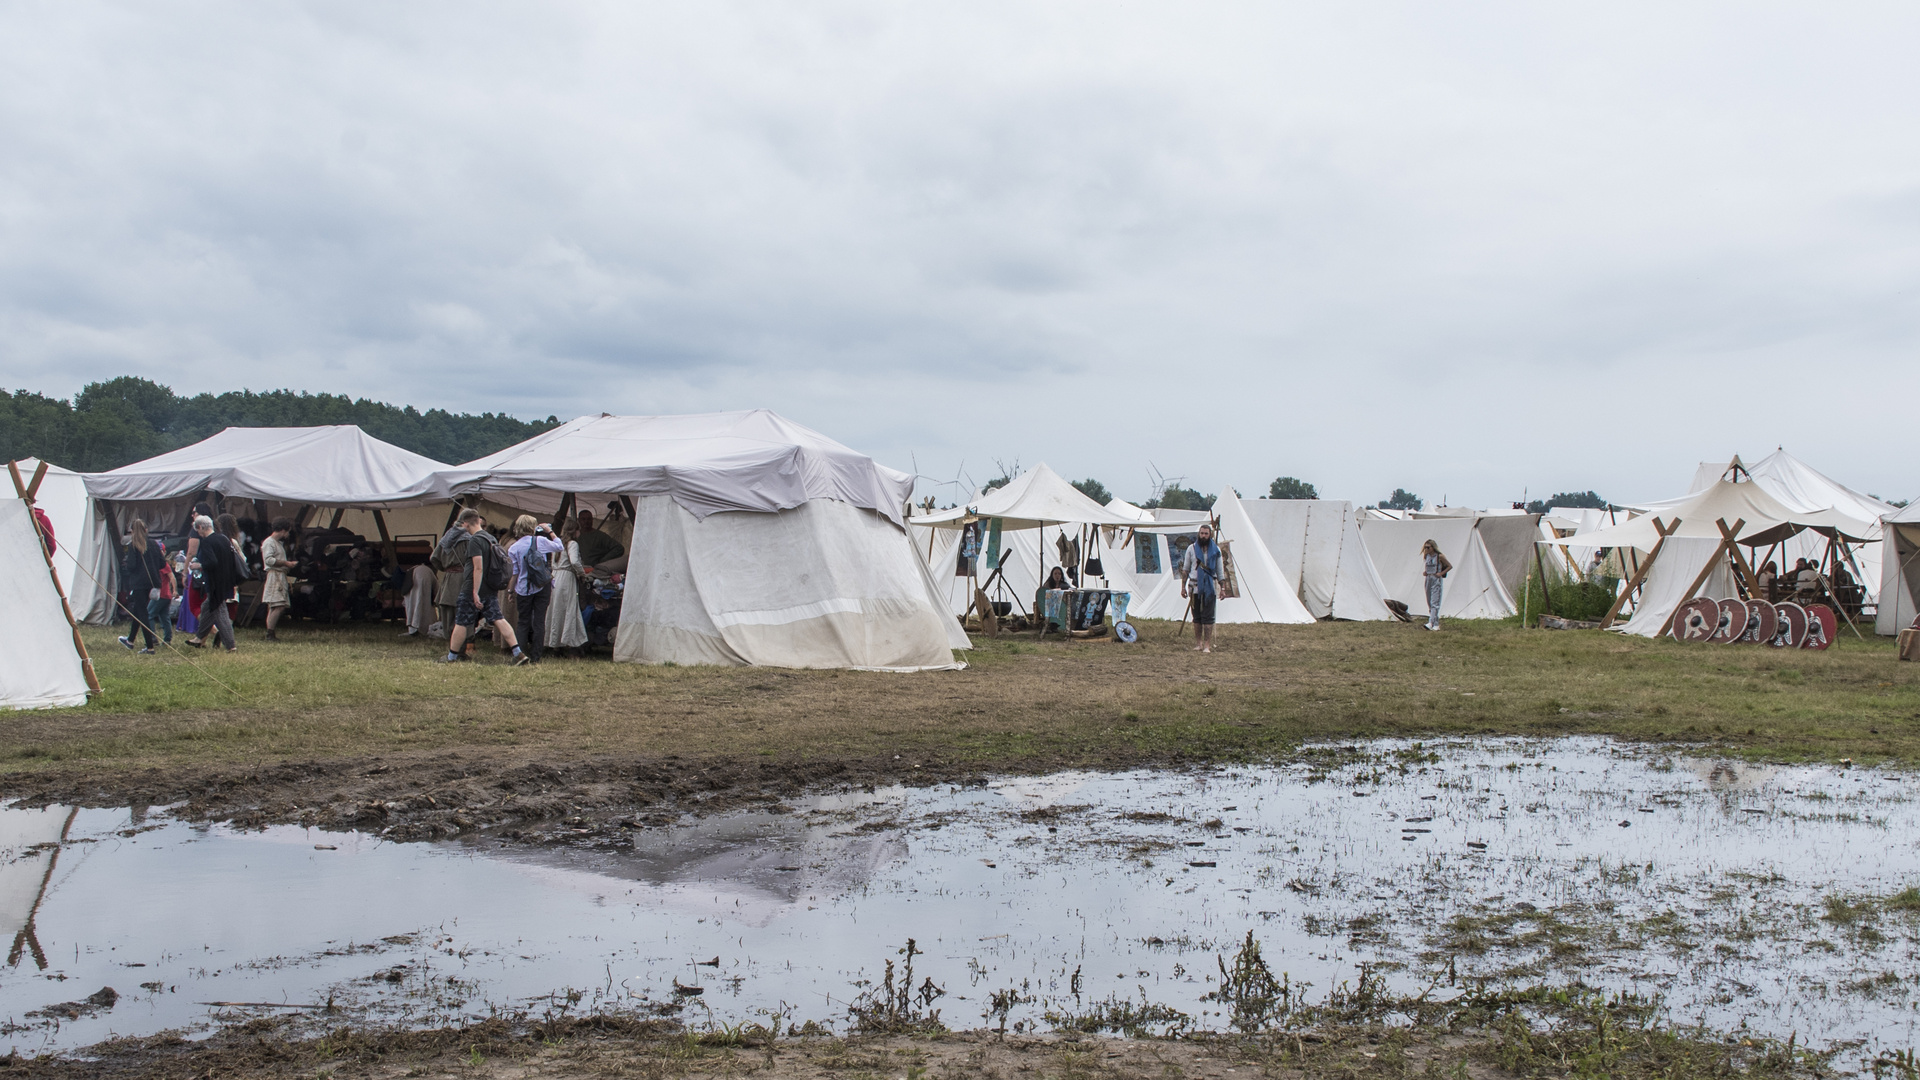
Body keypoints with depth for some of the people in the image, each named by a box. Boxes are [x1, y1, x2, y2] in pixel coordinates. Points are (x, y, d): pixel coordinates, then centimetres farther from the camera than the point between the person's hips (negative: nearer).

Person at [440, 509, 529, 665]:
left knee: (461, 623, 6)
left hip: (472, 589, -8)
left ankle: (451, 657, 17)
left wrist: (475, 593, -22)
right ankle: (518, 653, -8)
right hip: (491, 590, 8)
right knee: (498, 620, 3)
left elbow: (478, 568, -22)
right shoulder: (491, 539, 11)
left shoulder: (474, 541, -15)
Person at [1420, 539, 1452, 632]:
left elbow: (1450, 566, -1)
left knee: (1434, 602, -12)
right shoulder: (1426, 556, 9)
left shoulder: (1440, 557, -8)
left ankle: (1431, 623, -19)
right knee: (1429, 602, 8)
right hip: (1428, 579, 7)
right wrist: (1424, 572, 5)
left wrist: (1441, 573, -10)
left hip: (1436, 580, -7)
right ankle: (1436, 623, 15)